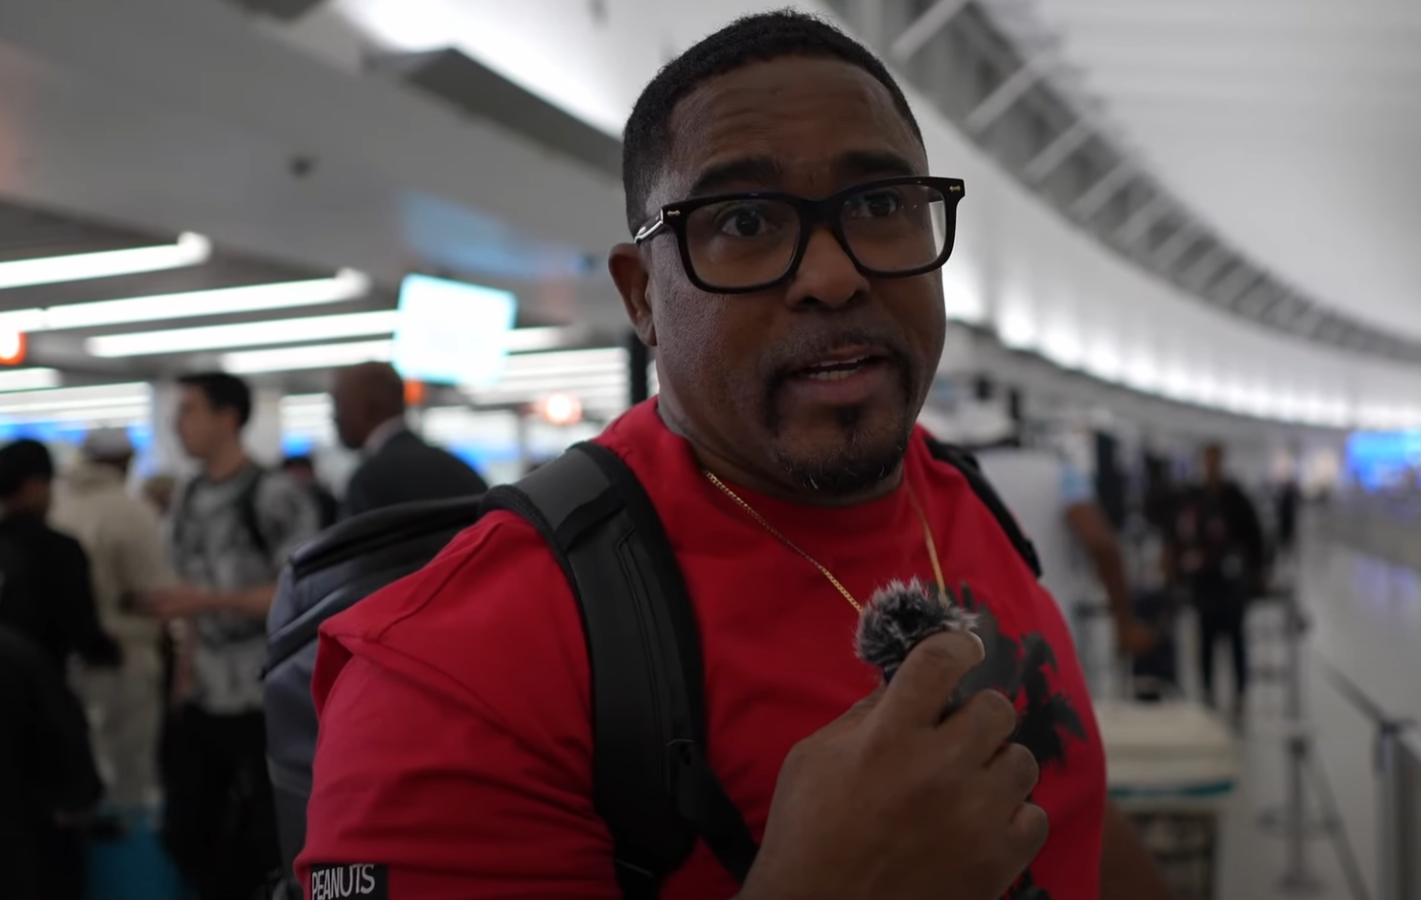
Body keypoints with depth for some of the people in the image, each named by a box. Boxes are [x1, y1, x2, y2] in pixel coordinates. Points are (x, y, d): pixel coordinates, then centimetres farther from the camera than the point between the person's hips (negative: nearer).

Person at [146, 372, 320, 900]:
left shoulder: (274, 496, -10)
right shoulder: (186, 500, 12)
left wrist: (210, 601, -19)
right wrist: (186, 658, 9)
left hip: (268, 701, -7)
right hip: (204, 701, 7)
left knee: (266, 844, 1)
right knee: (188, 834, 13)